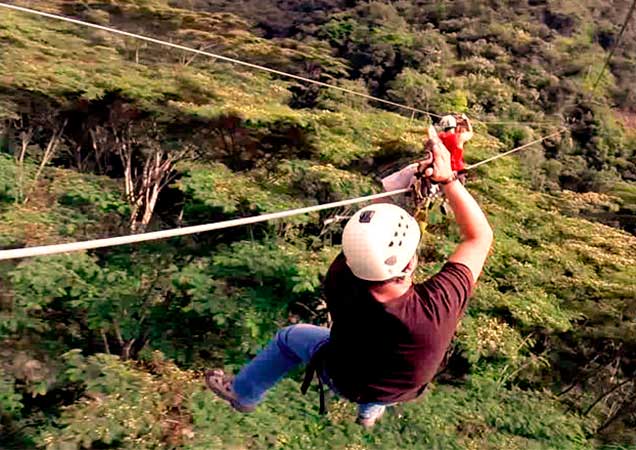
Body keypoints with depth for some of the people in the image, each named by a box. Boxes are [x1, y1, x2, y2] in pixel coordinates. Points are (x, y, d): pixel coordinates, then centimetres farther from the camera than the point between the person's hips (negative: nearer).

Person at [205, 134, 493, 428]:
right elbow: (480, 236, -28)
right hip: (399, 389, 1)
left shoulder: (340, 283, -42)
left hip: (344, 379, 0)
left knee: (290, 337, 27)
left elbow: (367, 238, -23)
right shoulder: (439, 306, -44)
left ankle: (243, 393, 50)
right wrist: (448, 179, -31)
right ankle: (372, 409, 59)